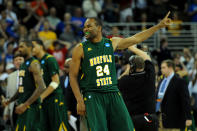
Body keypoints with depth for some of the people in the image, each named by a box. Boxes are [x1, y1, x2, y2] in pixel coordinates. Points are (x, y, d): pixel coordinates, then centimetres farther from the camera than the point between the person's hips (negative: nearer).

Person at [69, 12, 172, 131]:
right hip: (92, 96, -3)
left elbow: (136, 38, 19)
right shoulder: (80, 49, -1)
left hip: (113, 93, 3)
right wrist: (79, 101, -8)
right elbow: (73, 76, 1)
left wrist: (160, 25, 22)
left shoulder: (112, 43, 9)